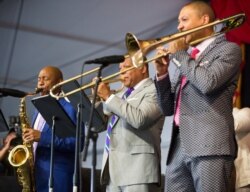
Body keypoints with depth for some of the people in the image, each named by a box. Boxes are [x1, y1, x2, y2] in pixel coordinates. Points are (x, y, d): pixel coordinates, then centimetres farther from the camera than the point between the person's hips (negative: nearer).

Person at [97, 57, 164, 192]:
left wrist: (109, 97, -14)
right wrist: (100, 96, 10)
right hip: (114, 169, 8)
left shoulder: (153, 90, -3)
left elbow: (139, 119, -21)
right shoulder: (123, 94, 24)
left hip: (137, 167, -8)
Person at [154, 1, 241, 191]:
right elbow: (168, 109, 21)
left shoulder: (228, 49, 4)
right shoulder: (185, 59, 24)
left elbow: (208, 83, -16)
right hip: (178, 148, 7)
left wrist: (179, 54, -2)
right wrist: (162, 74, 6)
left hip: (209, 145, -6)